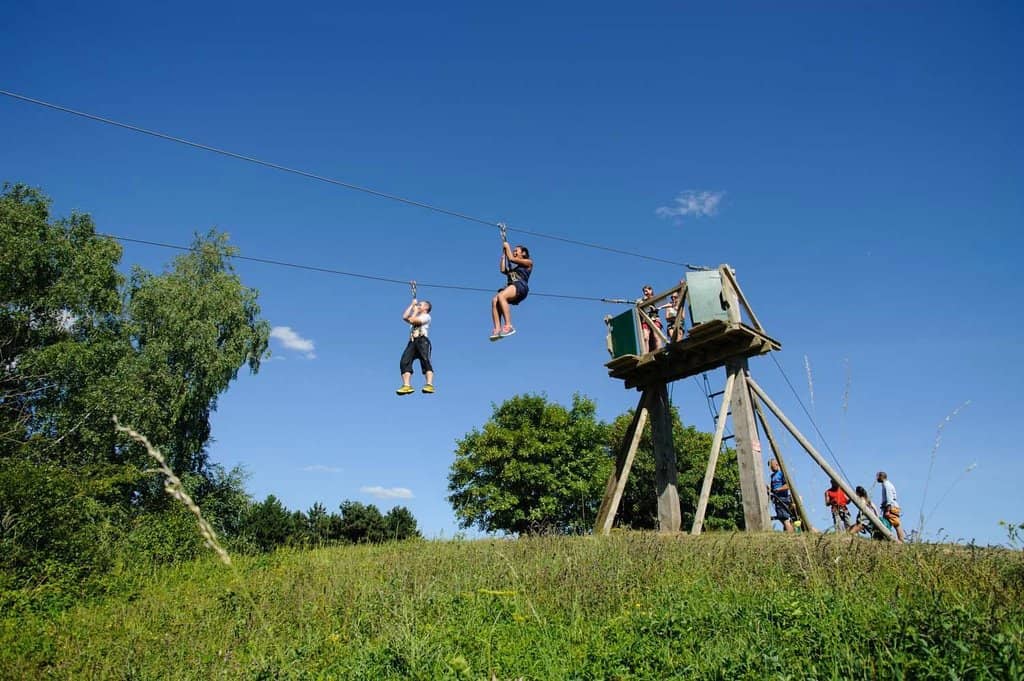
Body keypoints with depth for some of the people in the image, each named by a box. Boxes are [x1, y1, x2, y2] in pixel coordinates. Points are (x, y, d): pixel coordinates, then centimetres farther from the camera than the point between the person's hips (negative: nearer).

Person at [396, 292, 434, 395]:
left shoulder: (426, 316, 12)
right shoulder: (415, 317, 35)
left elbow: (412, 320, -5)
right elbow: (405, 317, 14)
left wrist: (415, 311, 14)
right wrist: (412, 304, 21)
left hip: (422, 340, -6)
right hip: (412, 342, 6)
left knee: (425, 361, -23)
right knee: (404, 362, -14)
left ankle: (429, 385, -33)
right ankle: (407, 386, -23)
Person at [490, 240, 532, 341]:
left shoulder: (528, 262, 15)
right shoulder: (513, 268, 34)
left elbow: (511, 259, 6)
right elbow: (503, 270, 17)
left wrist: (507, 246, 20)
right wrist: (503, 254, 28)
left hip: (520, 286, -6)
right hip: (510, 286, 6)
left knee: (501, 296, -35)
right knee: (495, 300, -25)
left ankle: (508, 326, -40)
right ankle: (497, 329, -37)